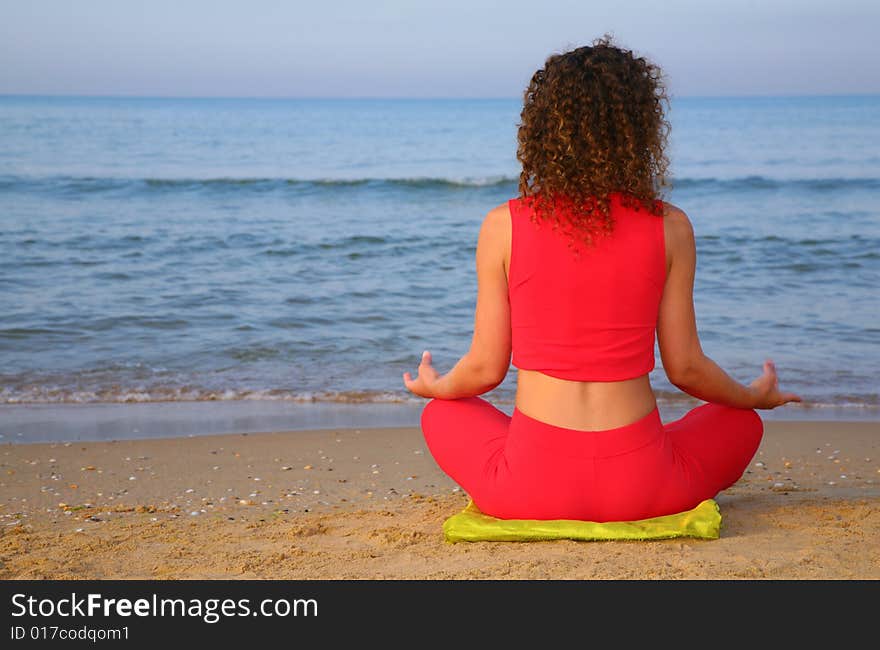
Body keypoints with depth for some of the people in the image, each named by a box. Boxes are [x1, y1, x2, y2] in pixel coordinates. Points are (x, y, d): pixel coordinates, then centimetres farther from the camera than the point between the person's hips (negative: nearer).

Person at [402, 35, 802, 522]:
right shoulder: (669, 228, -4)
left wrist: (433, 386, 25)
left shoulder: (504, 226, -5)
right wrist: (756, 396, 24)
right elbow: (685, 368, 2)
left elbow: (486, 368, 1)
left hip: (531, 487, 0)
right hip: (638, 488, 0)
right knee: (742, 422, 30)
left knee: (442, 415, 32)